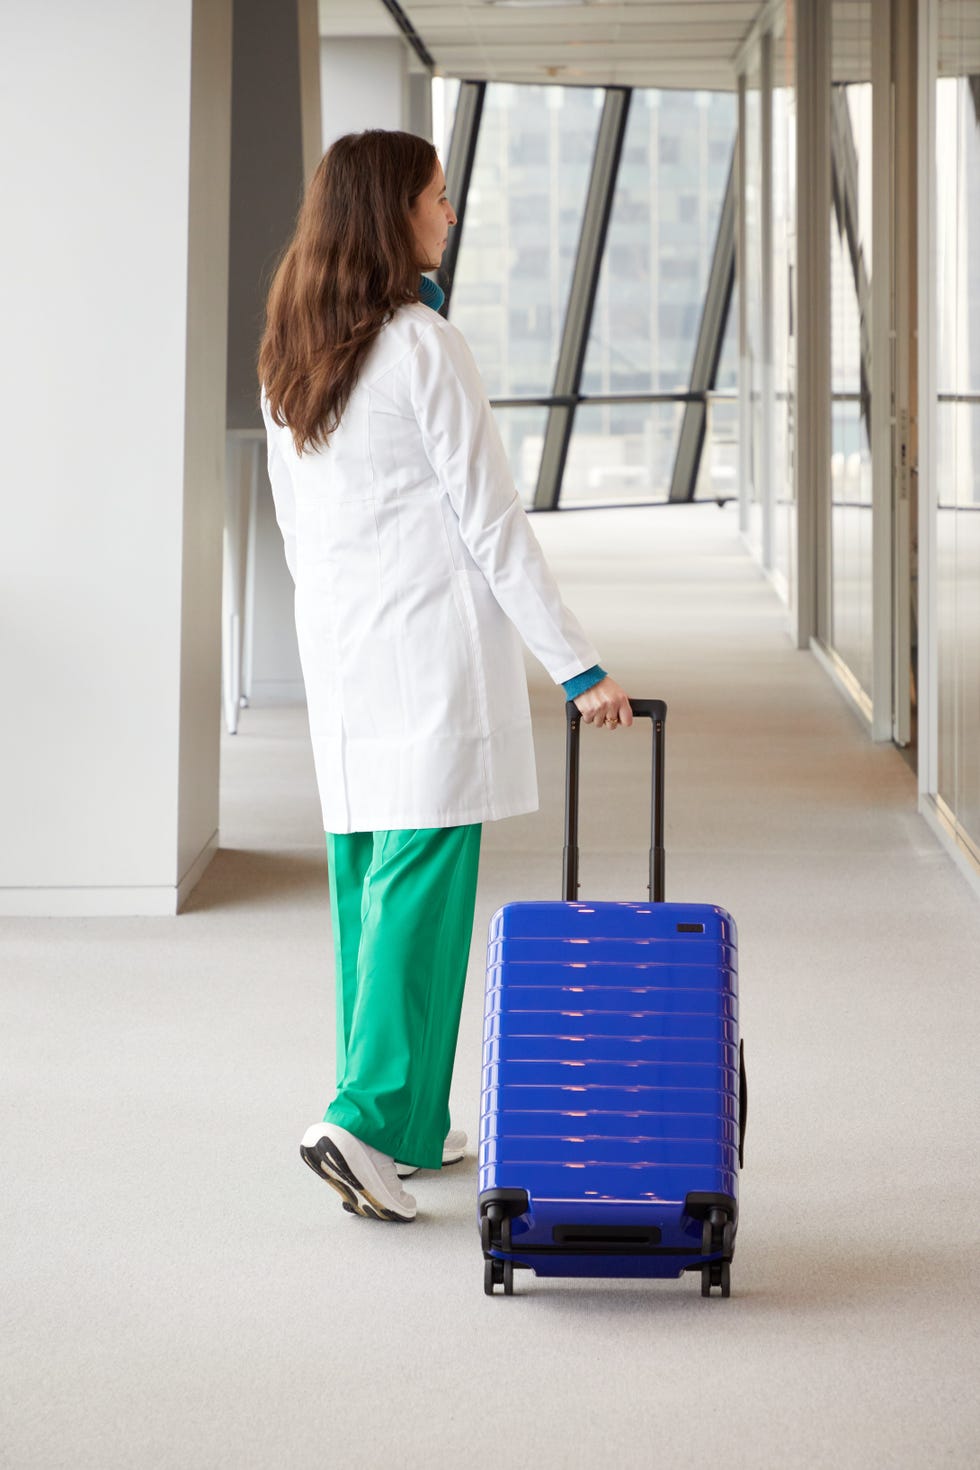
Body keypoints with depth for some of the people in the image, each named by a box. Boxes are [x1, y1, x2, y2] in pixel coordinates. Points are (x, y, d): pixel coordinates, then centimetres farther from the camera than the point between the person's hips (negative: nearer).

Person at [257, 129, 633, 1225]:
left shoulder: (286, 359, 10)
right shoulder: (421, 345, -12)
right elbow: (491, 522, -12)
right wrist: (577, 664, -9)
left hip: (338, 645, 8)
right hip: (431, 646, -8)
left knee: (365, 881, 10)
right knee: (421, 886, -7)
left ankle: (407, 1125, 18)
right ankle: (369, 1118, -13)